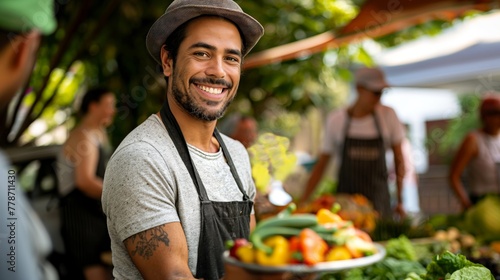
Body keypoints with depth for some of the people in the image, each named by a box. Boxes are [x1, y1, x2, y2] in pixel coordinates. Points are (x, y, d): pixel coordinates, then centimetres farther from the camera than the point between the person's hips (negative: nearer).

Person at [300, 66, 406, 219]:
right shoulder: (336, 120, -3)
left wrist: (400, 201, 4)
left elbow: (398, 158, 6)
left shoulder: (388, 115, -1)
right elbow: (321, 164, 2)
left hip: (379, 202, 1)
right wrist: (302, 202, -2)